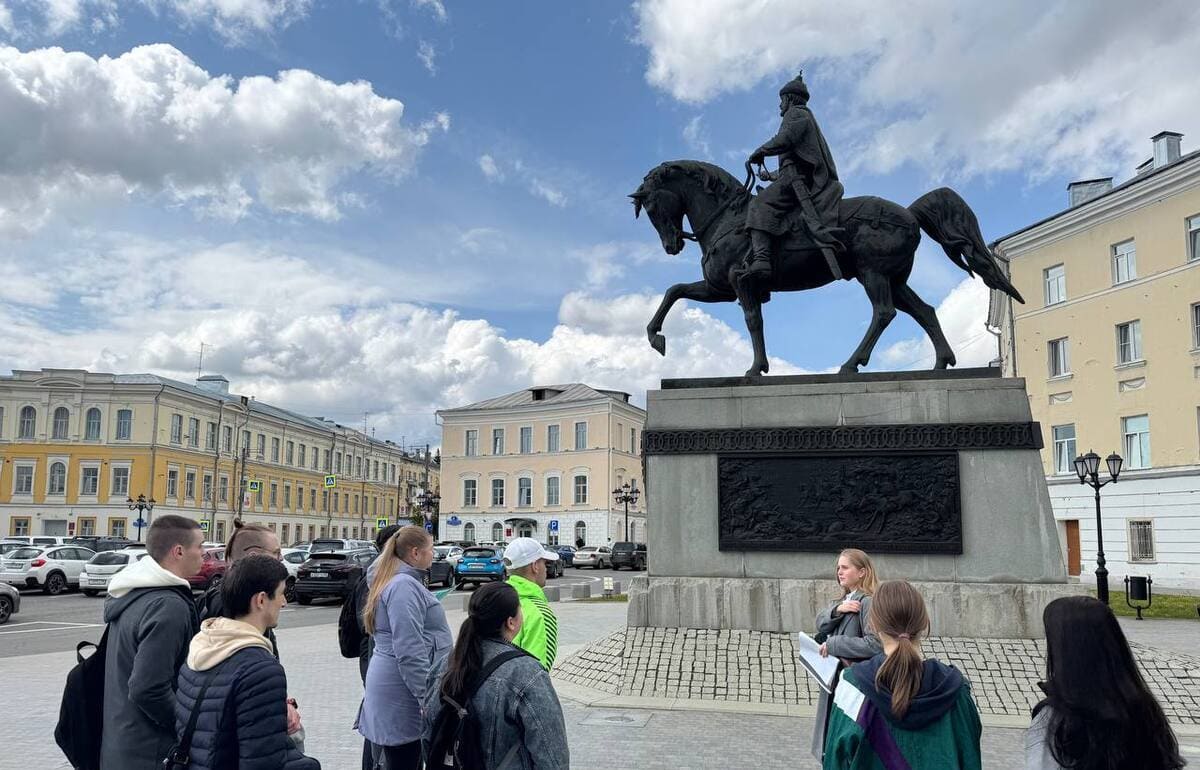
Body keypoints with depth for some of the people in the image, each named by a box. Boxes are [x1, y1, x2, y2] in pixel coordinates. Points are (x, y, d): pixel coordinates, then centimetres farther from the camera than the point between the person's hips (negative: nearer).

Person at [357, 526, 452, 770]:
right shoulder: (405, 586, -17)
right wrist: (429, 697, -20)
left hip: (393, 689, 10)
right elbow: (410, 653, -23)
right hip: (402, 695, -10)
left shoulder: (399, 582, 15)